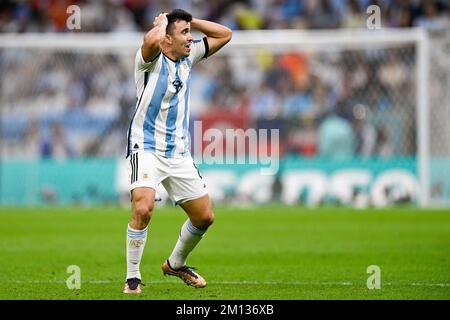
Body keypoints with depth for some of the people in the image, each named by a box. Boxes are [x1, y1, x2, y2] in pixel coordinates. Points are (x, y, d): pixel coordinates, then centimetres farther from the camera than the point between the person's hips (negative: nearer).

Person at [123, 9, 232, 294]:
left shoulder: (189, 57, 9)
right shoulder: (152, 59, -11)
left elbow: (224, 34, 14)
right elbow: (153, 40, -34)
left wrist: (189, 21, 4)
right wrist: (162, 21, -13)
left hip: (179, 153, 7)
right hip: (147, 149, -7)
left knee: (205, 216, 8)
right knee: (143, 209, -27)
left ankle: (176, 264, 32)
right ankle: (133, 276, -13)